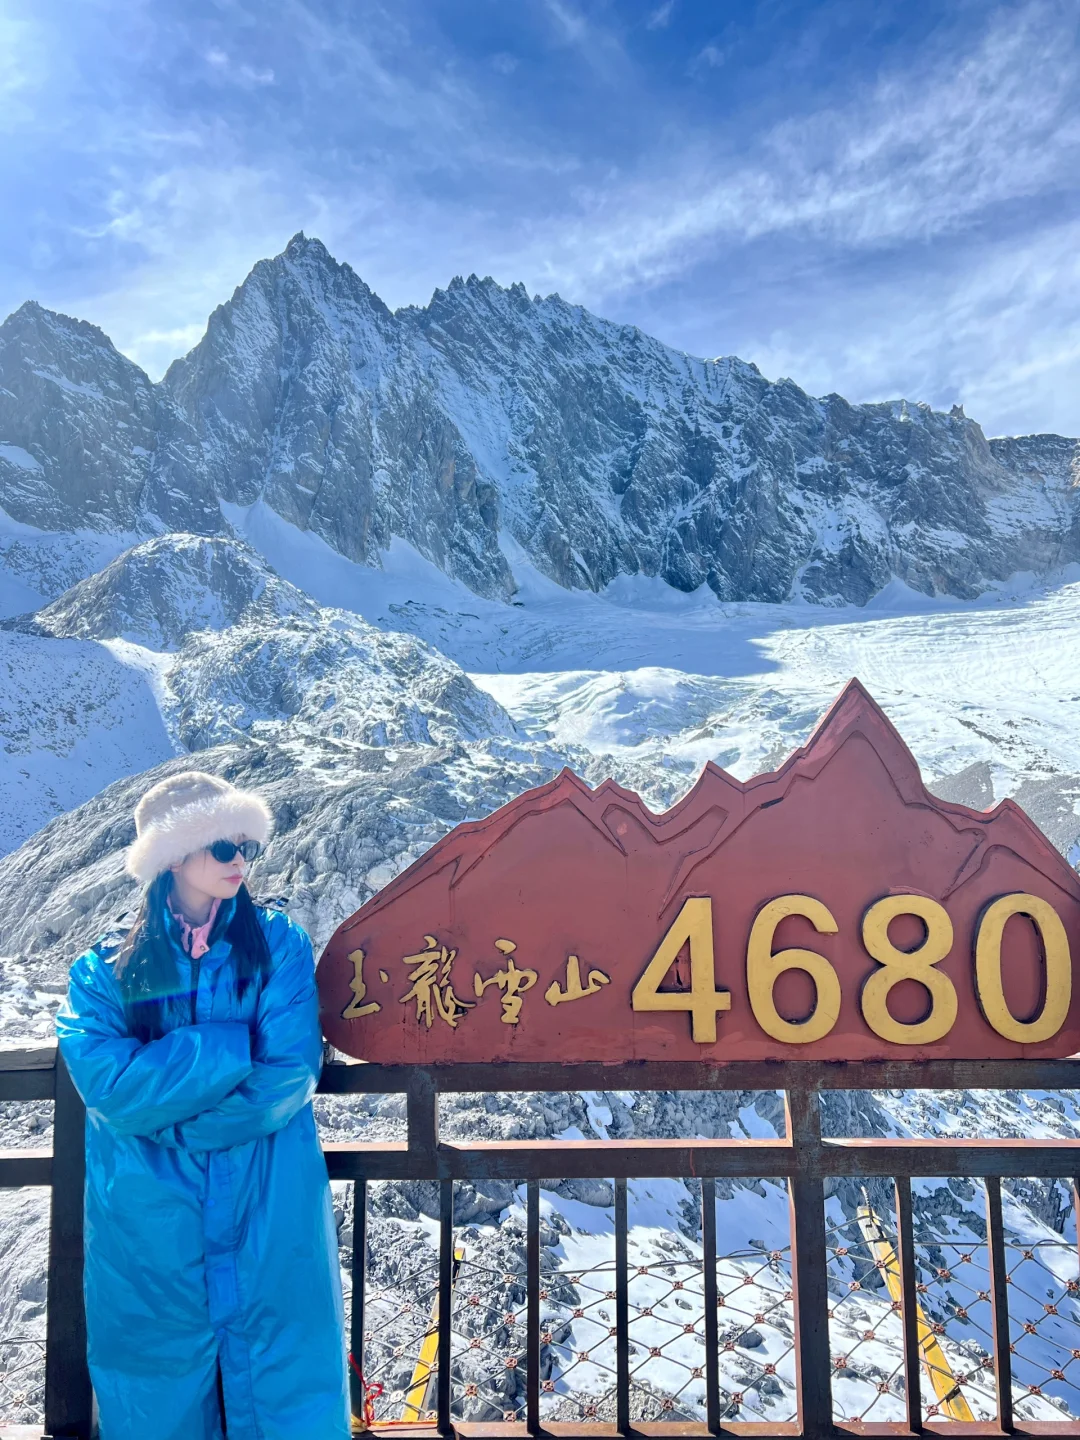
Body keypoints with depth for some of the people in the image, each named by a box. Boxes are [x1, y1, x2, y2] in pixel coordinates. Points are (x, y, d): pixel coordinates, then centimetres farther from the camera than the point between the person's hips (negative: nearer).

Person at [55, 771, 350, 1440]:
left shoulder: (278, 945, -3)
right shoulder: (105, 968, -1)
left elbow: (290, 1075, -12)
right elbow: (110, 1086, -14)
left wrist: (165, 1122, -14)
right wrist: (234, 1042, -16)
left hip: (271, 1233, 0)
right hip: (149, 1240, 1)